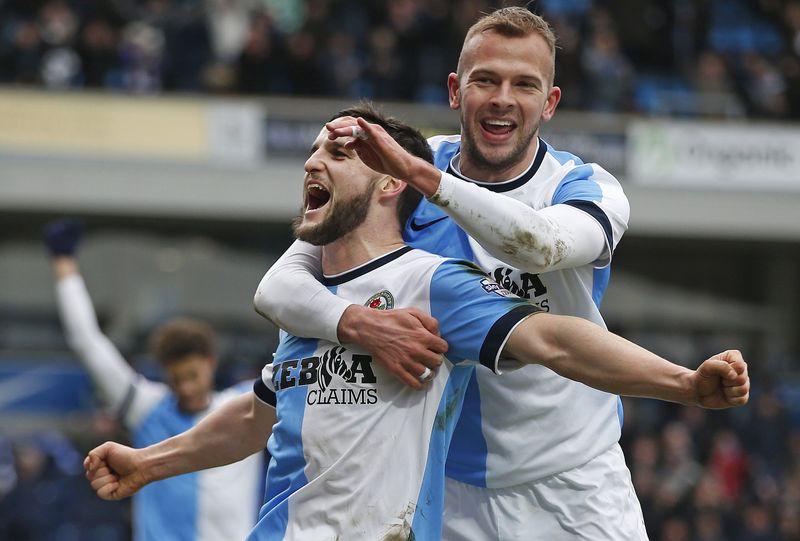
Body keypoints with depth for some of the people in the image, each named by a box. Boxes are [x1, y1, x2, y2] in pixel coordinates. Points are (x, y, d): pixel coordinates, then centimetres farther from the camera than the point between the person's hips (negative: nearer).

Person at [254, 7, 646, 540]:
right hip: (451, 489, 1)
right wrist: (359, 323, -33)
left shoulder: (588, 187, -8)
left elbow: (542, 245, -33)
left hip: (574, 484, -1)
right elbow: (278, 287, -12)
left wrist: (419, 173, -41)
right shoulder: (399, 175, -3)